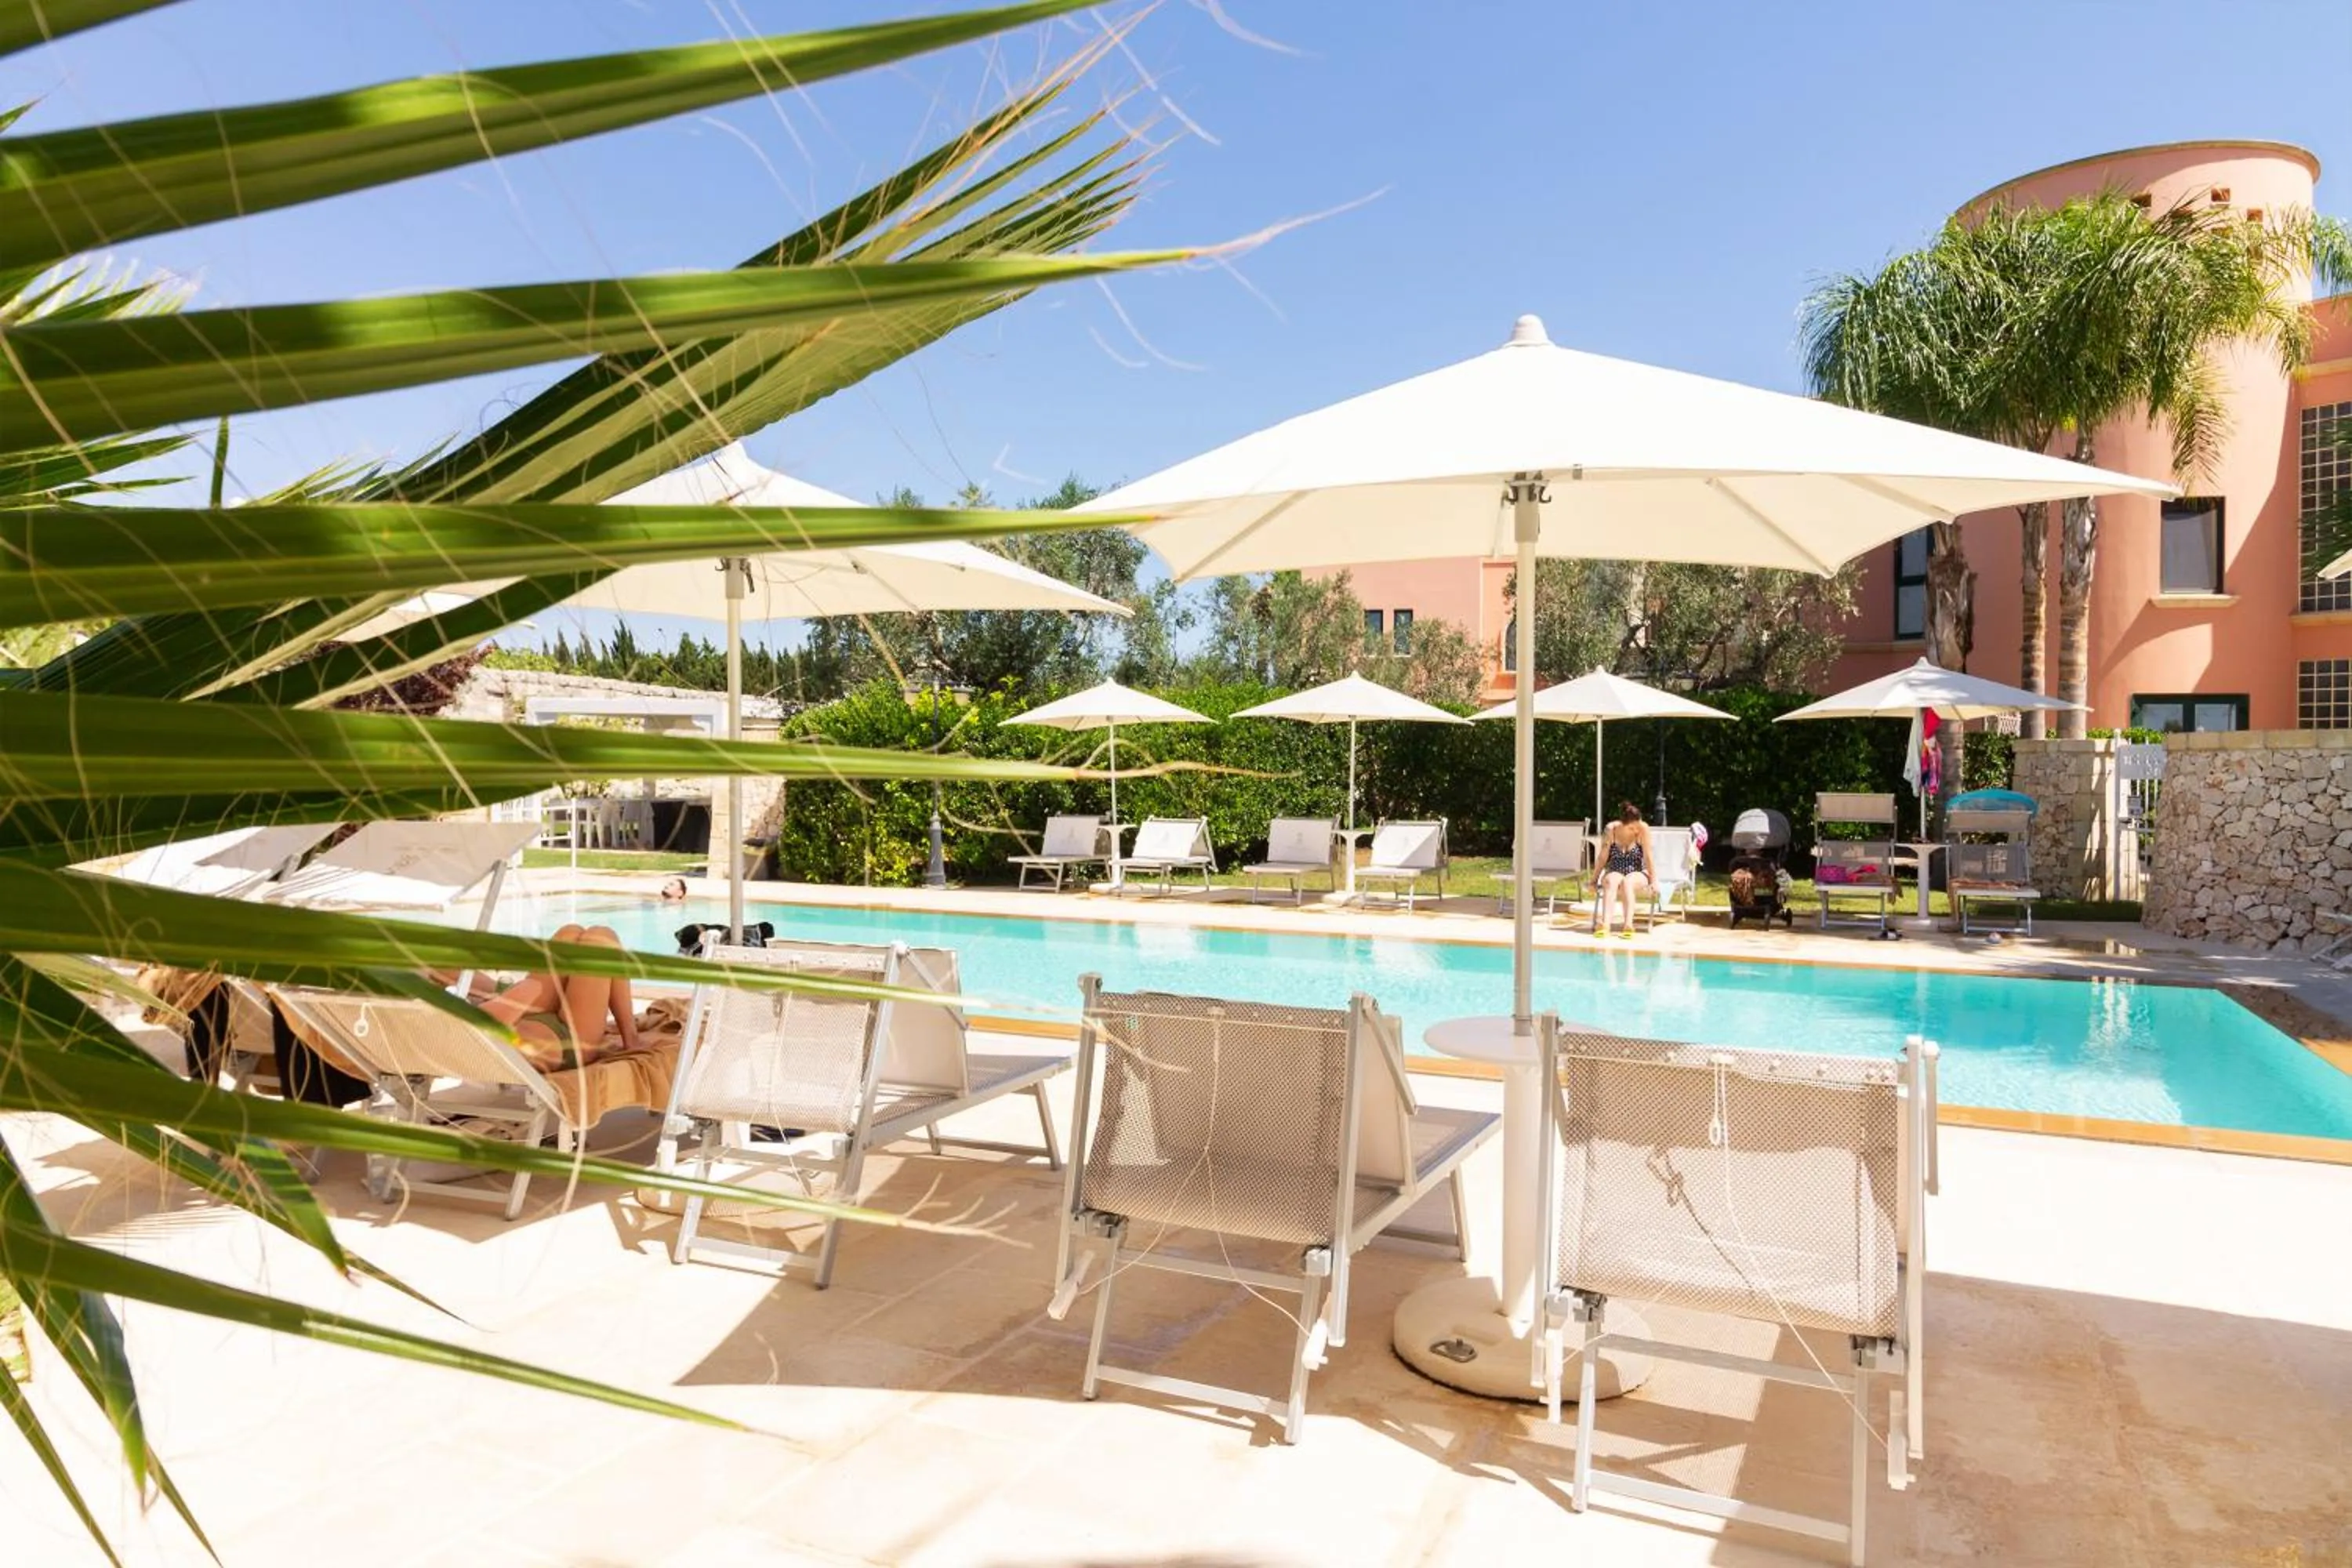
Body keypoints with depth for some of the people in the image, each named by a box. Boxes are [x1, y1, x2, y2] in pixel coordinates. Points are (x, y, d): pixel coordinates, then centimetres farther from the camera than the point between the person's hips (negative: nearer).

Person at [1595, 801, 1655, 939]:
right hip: (1614, 872, 1)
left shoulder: (1643, 828, -13)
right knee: (1611, 881, -34)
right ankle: (1605, 925, -49)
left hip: (1638, 874, -1)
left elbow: (1648, 856, -11)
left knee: (1627, 882, -35)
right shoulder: (1611, 829, -10)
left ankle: (1628, 925, -47)